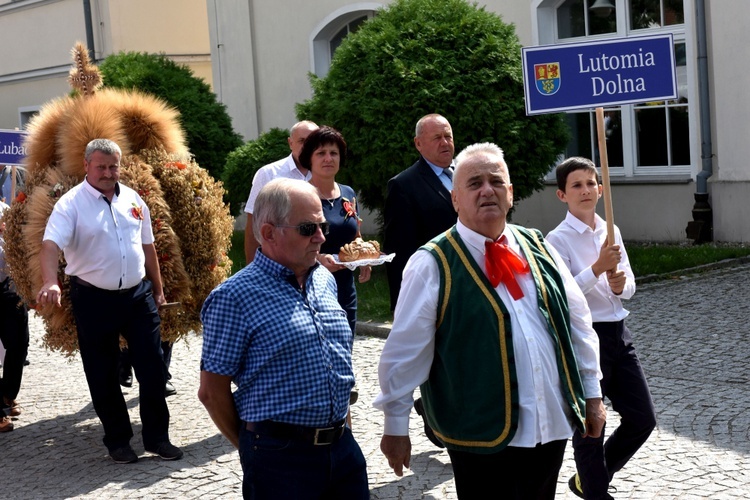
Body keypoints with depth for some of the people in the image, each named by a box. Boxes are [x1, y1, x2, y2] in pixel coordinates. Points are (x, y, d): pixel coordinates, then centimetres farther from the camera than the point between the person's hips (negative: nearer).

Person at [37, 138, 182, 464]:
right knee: (102, 376, 6)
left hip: (138, 295, 4)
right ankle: (117, 441, 21)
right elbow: (51, 244, -23)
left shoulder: (132, 199, 7)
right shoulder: (71, 204, -9)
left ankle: (157, 437, 16)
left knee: (153, 369, 4)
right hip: (94, 300, -4)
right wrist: (50, 282, -40)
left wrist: (157, 289, 17)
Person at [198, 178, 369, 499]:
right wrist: (255, 449, 1)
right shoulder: (234, 297, -13)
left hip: (343, 445, 6)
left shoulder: (325, 280, 8)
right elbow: (212, 392, -9)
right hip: (281, 457, -6)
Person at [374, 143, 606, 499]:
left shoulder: (538, 248, 8)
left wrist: (592, 394, 13)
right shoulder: (432, 264, -9)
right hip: (483, 437, -5)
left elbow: (578, 323, 13)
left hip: (553, 426, 5)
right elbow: (404, 352, -8)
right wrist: (396, 426, -6)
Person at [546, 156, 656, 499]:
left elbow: (630, 286, 13)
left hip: (617, 332, 7)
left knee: (642, 419, 12)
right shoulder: (558, 239, -10)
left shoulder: (611, 232, 8)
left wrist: (620, 285, -10)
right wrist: (598, 268, -25)